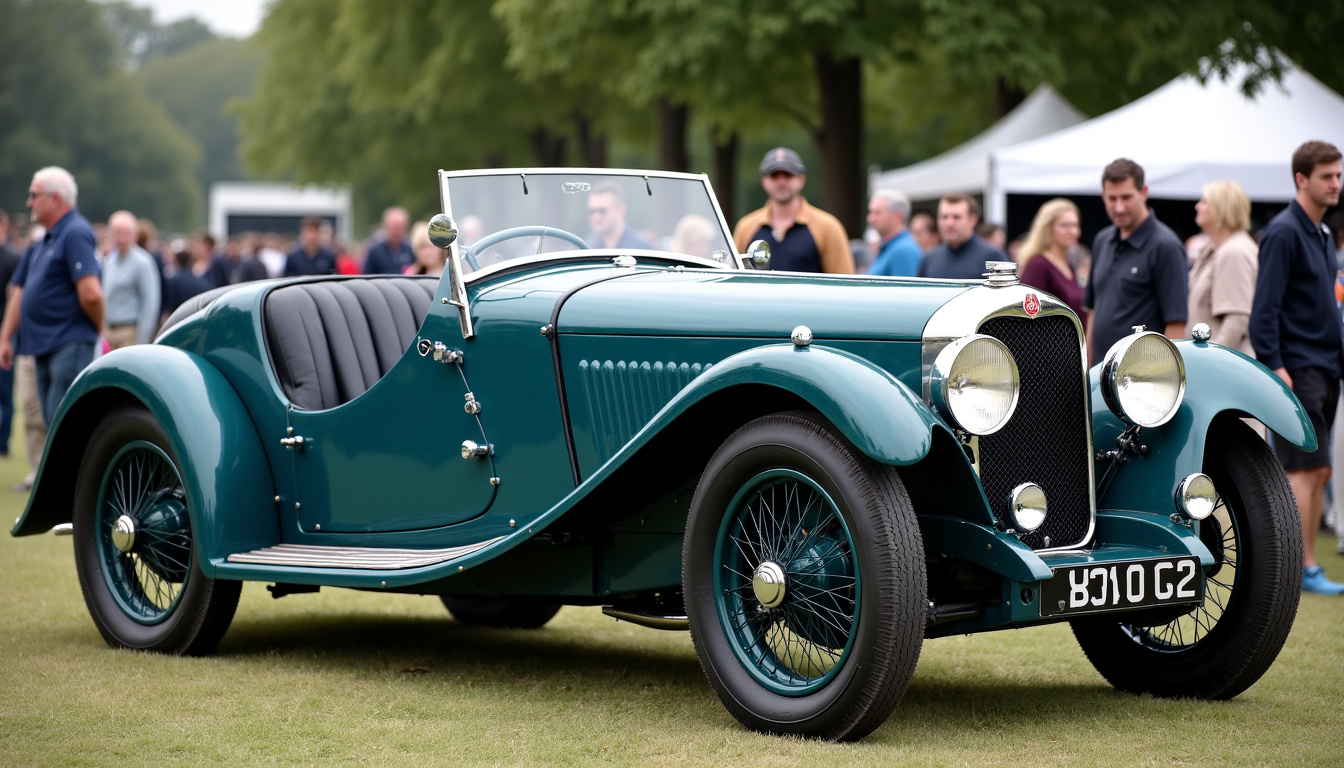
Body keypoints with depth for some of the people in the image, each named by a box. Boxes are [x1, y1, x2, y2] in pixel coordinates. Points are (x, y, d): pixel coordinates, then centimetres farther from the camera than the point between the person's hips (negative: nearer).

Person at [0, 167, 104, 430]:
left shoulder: (75, 233, -12)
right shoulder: (42, 244, 18)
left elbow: (91, 294, -21)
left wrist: (100, 331, -7)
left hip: (70, 346, -10)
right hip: (44, 349, 10)